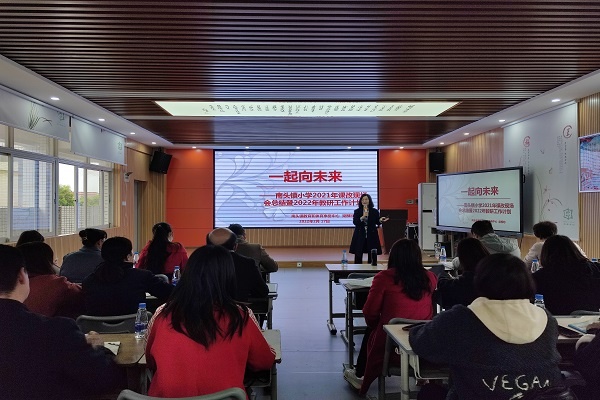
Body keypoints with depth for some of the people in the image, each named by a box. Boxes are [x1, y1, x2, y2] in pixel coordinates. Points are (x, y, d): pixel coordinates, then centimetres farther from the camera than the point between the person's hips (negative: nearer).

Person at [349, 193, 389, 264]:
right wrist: (362, 217, -21)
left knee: (372, 257, 2)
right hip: (360, 236, 0)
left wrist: (380, 220, -14)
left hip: (371, 236, 0)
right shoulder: (357, 211, 3)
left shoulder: (375, 211, 3)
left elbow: (377, 222, 7)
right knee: (358, 256, 1)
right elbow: (354, 222, -8)